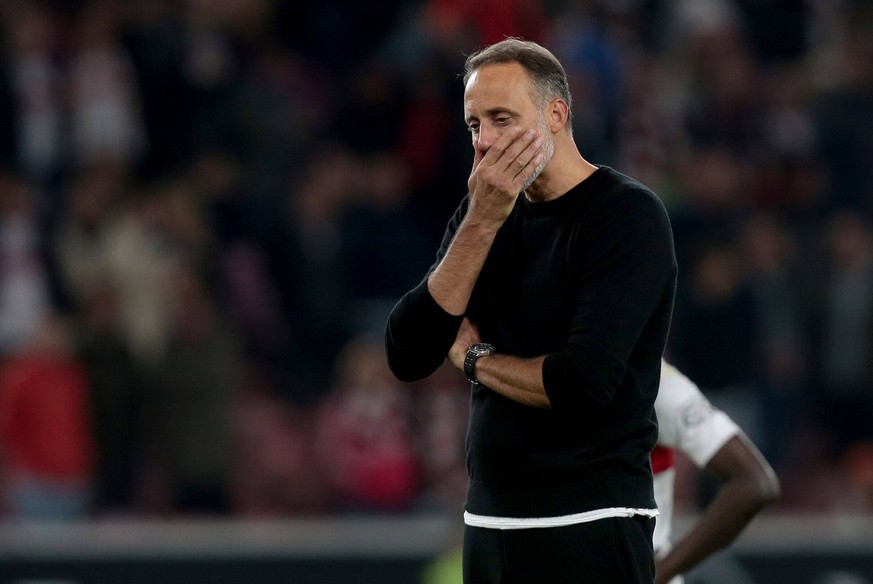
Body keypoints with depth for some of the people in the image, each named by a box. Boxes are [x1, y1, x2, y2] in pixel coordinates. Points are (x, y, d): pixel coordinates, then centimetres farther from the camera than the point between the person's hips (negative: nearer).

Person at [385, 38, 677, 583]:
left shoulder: (629, 214, -11)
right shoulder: (482, 214, 8)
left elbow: (584, 383, -22)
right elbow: (407, 357, -3)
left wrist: (473, 357, -4)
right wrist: (482, 222, -11)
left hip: (589, 529, -6)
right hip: (489, 521, 6)